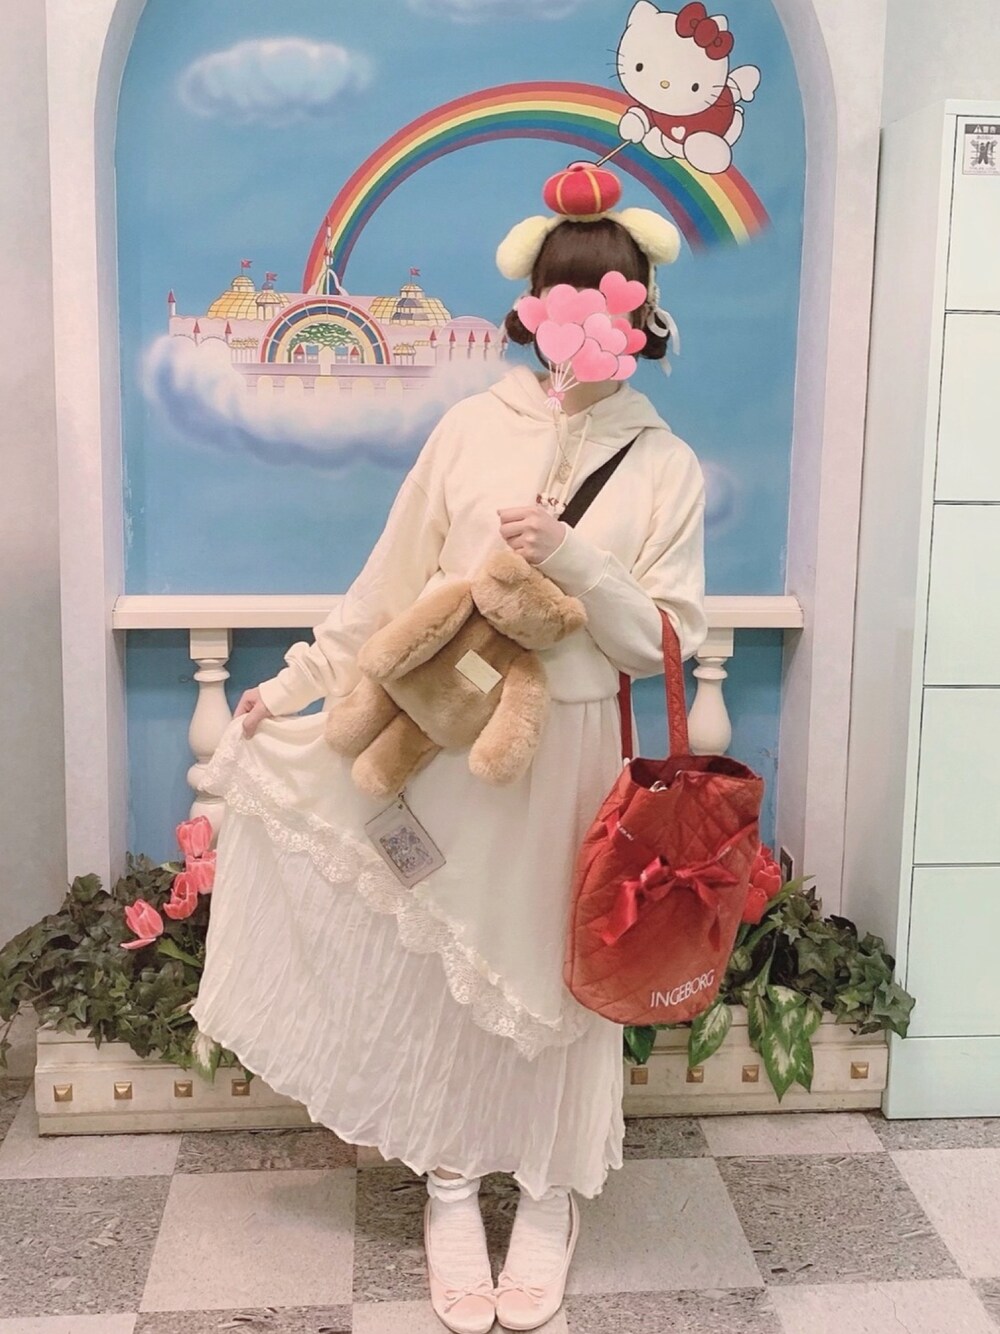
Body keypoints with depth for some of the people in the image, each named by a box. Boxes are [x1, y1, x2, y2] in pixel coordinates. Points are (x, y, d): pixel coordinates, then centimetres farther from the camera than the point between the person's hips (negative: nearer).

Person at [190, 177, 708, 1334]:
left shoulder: (666, 467, 0)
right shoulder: (473, 427, 0)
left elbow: (661, 640, -5)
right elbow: (390, 585, 5)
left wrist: (570, 556, -19)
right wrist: (299, 680, 4)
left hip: (573, 753, 0)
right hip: (452, 739, 1)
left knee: (554, 967, 10)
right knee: (443, 959, 9)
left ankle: (550, 1190, 31)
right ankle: (450, 1188, 29)